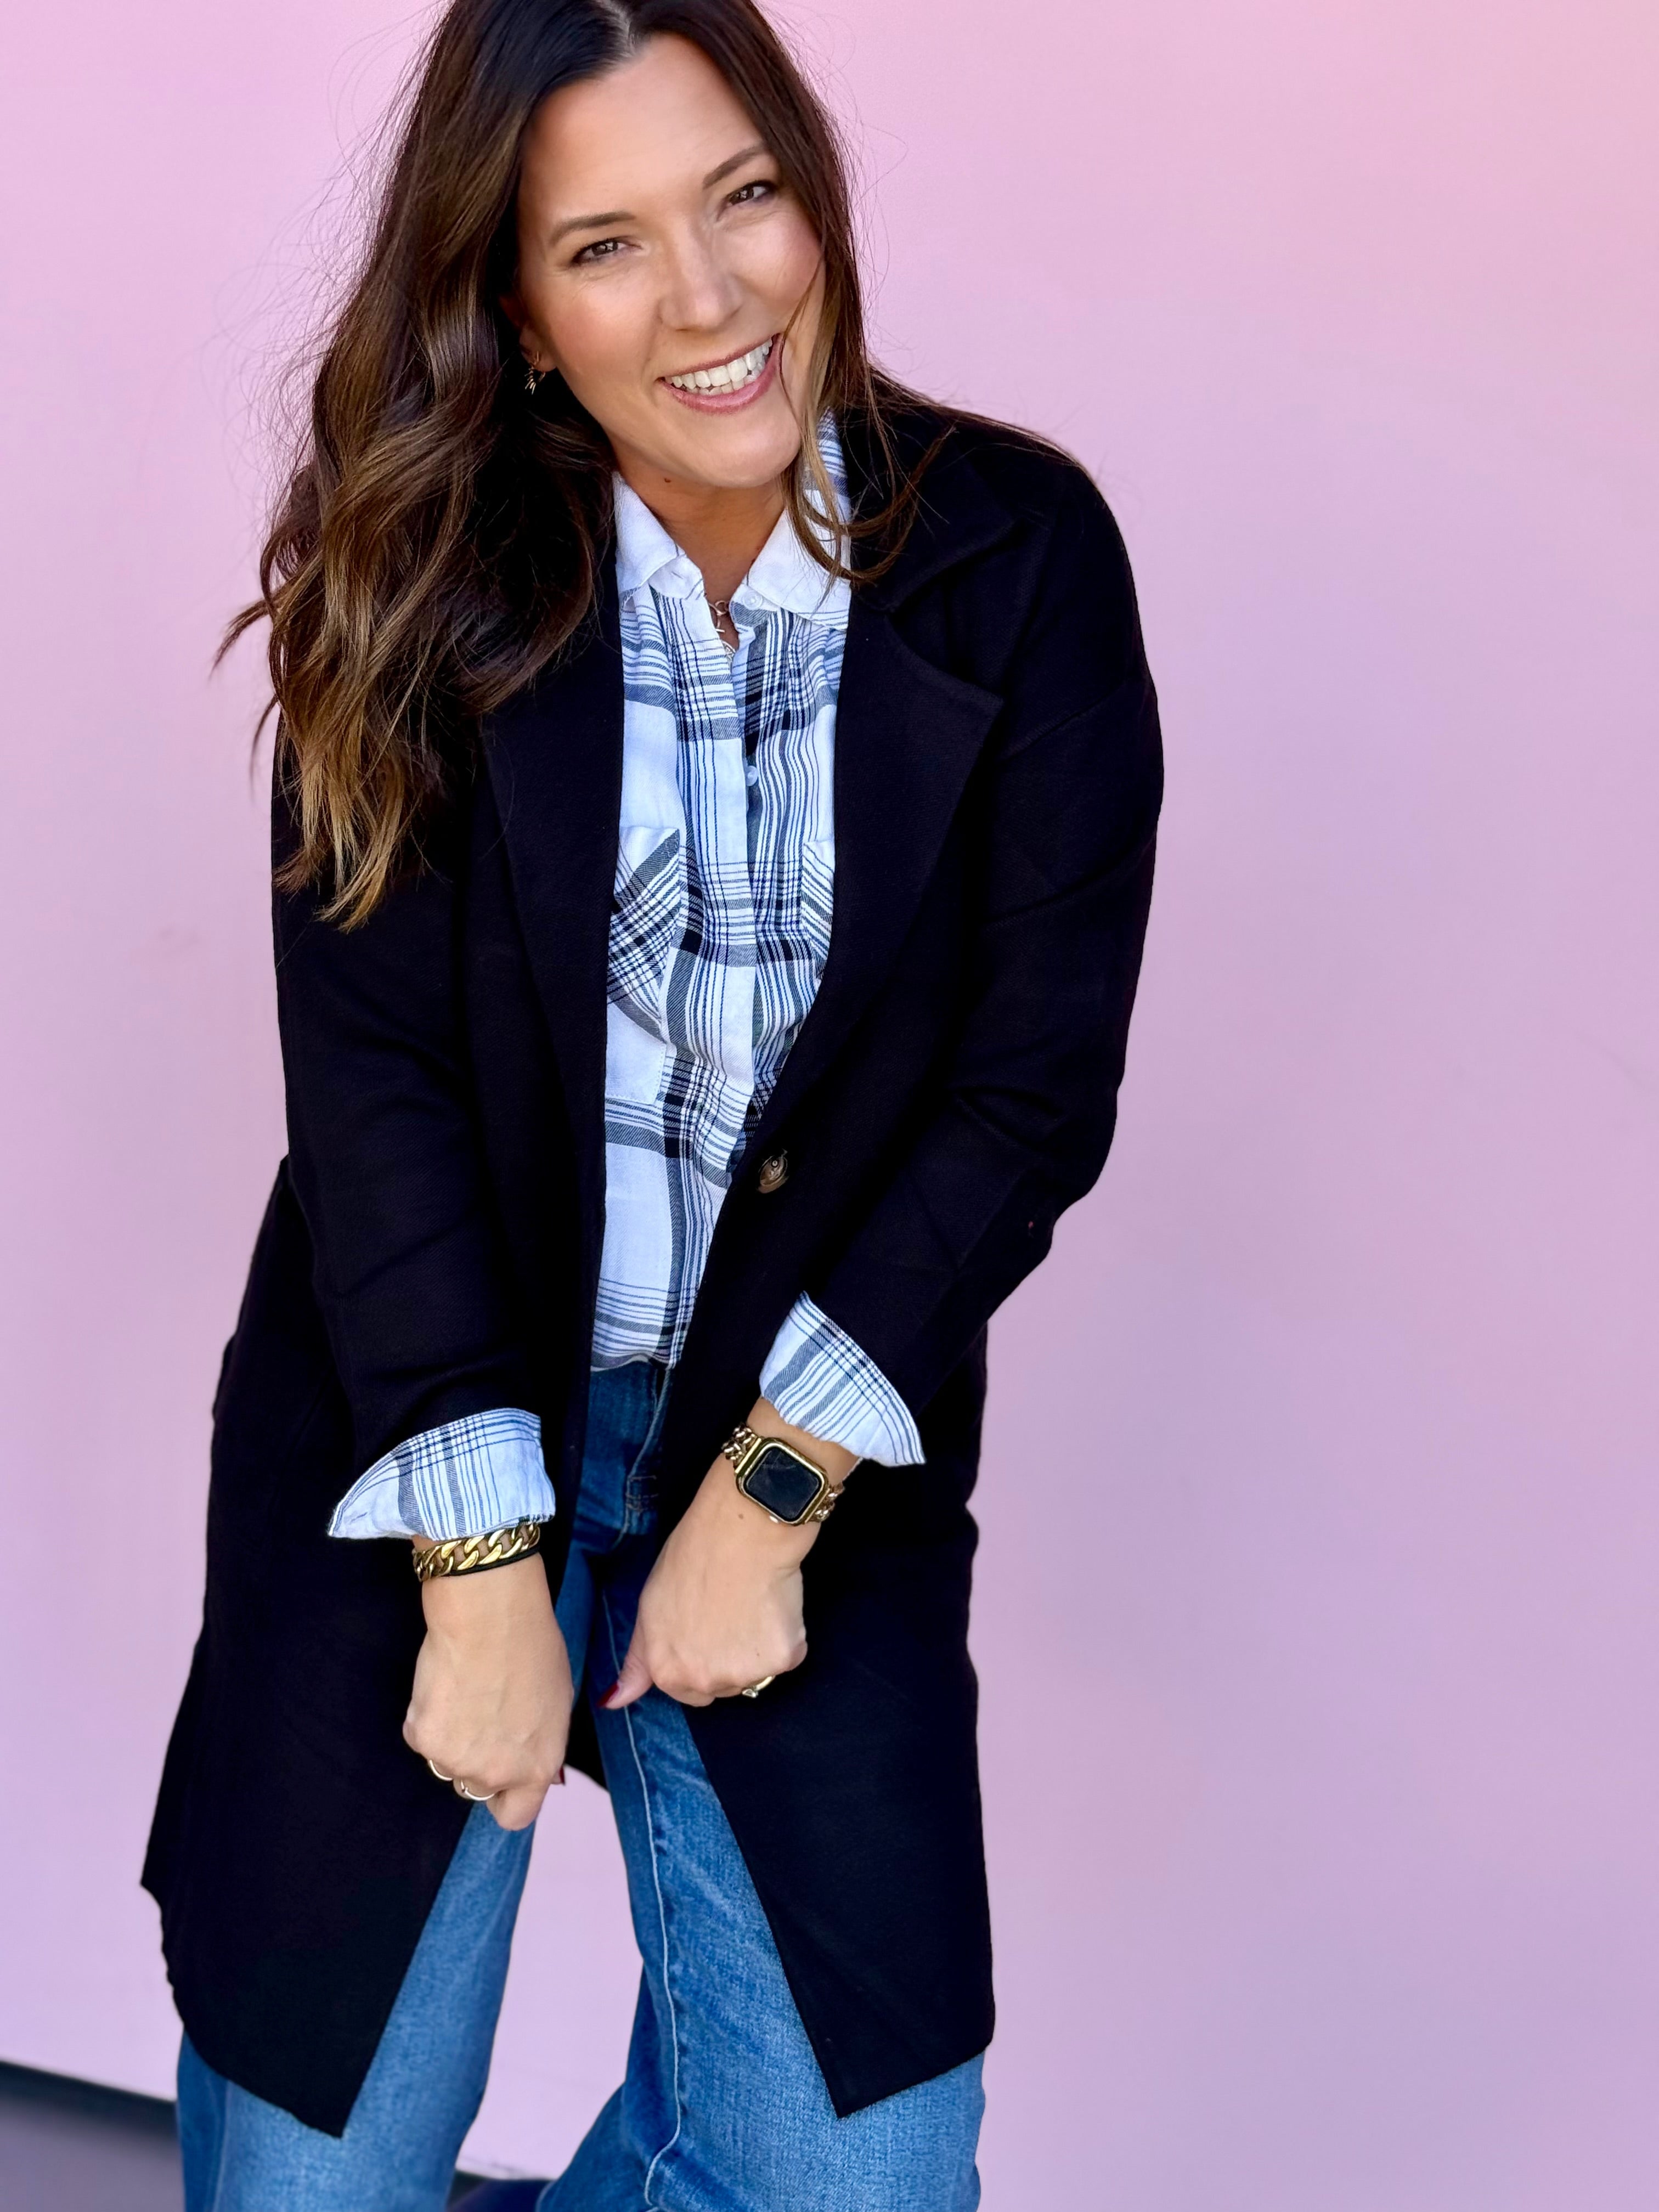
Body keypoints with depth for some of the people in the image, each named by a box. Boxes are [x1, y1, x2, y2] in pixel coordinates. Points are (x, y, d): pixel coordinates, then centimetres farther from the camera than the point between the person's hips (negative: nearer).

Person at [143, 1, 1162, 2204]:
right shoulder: (424, 575, -7)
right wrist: (482, 1567, -15)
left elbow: (1040, 1080, -7)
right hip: (420, 1431, 0)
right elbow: (367, 1059, -11)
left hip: (821, 1440, 1)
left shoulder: (1017, 556, -6)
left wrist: (768, 1497, -11)